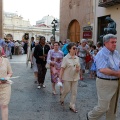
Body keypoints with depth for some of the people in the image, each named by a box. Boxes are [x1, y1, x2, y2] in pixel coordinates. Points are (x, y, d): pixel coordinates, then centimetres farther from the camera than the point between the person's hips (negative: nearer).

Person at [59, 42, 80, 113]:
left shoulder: (77, 58, 3)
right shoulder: (66, 58, -11)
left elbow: (78, 68, 11)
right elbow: (62, 69, -12)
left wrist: (78, 69, -12)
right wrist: (60, 78, -14)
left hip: (75, 77, 5)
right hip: (67, 78, -4)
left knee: (74, 92, 6)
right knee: (66, 90, 8)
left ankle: (72, 106, 17)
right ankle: (62, 100, 38)